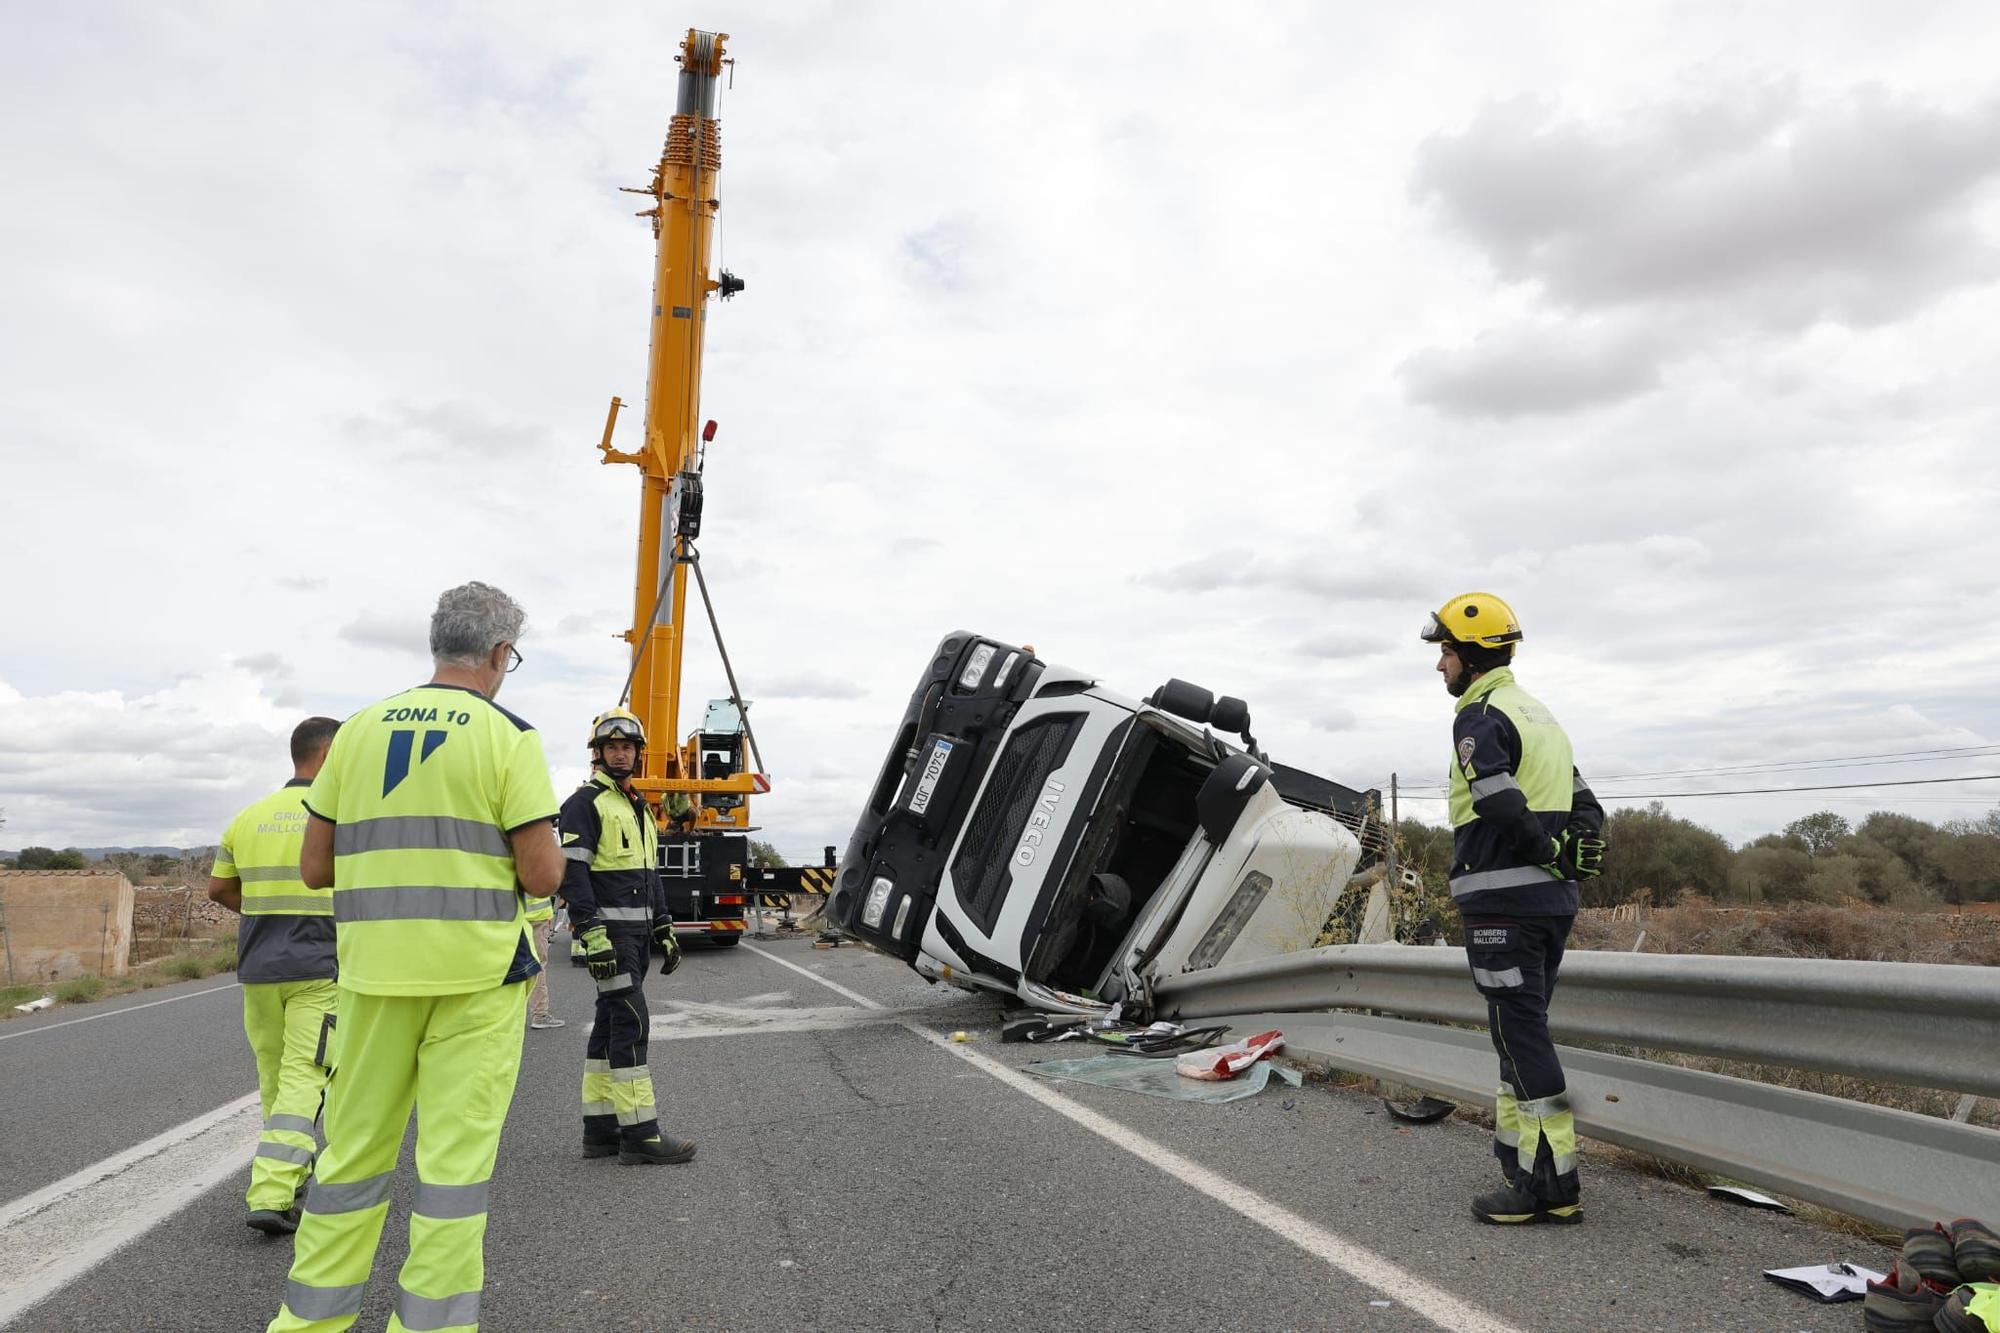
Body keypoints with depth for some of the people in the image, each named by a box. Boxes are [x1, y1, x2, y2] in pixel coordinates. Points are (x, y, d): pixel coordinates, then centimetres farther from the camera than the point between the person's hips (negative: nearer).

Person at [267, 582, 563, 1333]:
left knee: (354, 1150, 17)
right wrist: (551, 852, 10)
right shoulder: (509, 736, -8)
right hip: (476, 973, -4)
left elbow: (314, 869, 8)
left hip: (374, 971, 5)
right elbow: (541, 877, -12)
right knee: (456, 1157, 4)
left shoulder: (357, 730, 6)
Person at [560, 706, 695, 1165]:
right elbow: (572, 872, -15)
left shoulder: (641, 808, 20)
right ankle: (639, 1133, -7)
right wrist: (593, 933, -23)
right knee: (631, 1020, -11)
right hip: (608, 929, -9)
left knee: (610, 1024, 11)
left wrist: (664, 930, 19)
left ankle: (600, 1128, 17)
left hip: (638, 930, 9)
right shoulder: (584, 803, -7)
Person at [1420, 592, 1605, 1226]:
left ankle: (1551, 1184, 0)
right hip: (1551, 902, 9)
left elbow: (1501, 807, -24)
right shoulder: (1540, 715, 18)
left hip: (1502, 902, -9)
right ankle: (1516, 1146, 25)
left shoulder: (1479, 717, -11)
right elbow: (1587, 810, 19)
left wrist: (1549, 853, -10)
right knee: (1522, 1031, 17)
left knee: (1521, 1035, -4)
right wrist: (1570, 853, 10)